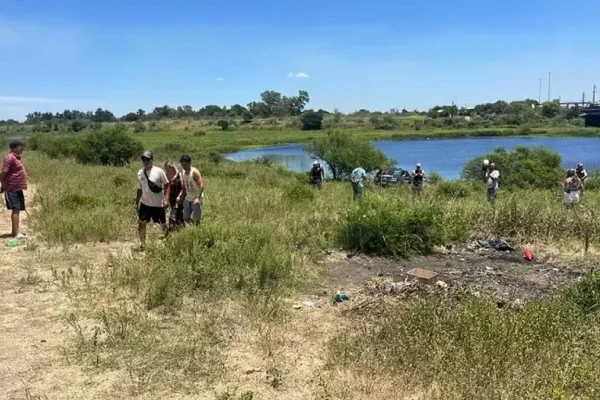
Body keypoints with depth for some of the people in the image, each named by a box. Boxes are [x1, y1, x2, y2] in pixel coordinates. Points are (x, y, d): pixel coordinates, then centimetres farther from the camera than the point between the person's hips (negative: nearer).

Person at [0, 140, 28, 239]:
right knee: (15, 210, -11)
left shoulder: (16, 157, 16)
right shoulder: (10, 158, -14)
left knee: (17, 210, 12)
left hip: (18, 188, 9)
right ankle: (16, 233, -13)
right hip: (12, 189, -9)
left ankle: (14, 232, 19)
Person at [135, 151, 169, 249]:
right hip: (145, 203, 4)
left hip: (158, 204, -4)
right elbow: (140, 189, 12)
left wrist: (166, 199, -15)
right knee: (141, 223, 1)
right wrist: (137, 202, 12)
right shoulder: (140, 173, 4)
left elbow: (166, 185, -6)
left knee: (163, 224, 8)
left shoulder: (159, 171, -9)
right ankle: (143, 243, 14)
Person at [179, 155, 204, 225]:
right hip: (187, 199, 7)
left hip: (196, 199, -7)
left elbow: (201, 186, -23)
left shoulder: (195, 172, -15)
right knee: (186, 218, 5)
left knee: (196, 219, -6)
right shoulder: (183, 173, 6)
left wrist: (198, 198, -32)